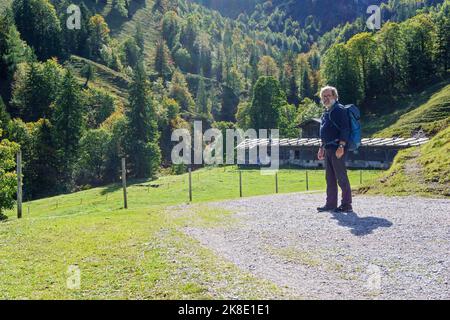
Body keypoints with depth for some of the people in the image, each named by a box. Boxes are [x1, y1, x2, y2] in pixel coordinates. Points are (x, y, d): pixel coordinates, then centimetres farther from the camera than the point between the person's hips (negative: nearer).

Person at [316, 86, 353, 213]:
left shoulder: (339, 110, -9)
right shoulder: (326, 112, 20)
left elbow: (345, 129, -17)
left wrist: (341, 146, -24)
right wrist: (321, 148, 23)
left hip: (337, 149, -10)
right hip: (328, 149, 10)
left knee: (341, 177, -6)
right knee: (330, 178, 12)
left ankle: (347, 205, 0)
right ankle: (331, 204, 19)